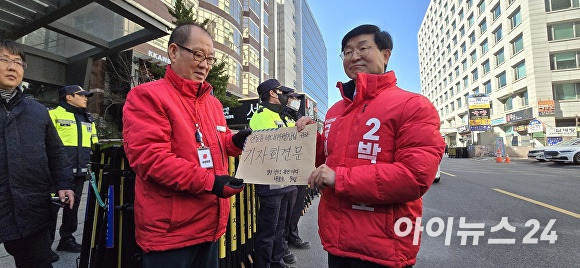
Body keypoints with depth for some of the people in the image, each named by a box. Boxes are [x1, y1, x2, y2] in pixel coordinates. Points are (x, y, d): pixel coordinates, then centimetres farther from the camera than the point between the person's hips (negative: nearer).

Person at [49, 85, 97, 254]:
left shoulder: (88, 120, 20)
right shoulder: (54, 114, -1)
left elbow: (94, 145, 24)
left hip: (79, 172, 6)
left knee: (73, 205, 13)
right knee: (52, 205, -2)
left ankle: (67, 239, 24)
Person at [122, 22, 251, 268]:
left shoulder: (213, 103, 14)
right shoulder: (147, 96, -11)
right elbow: (148, 156, -21)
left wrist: (234, 142, 0)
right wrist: (209, 182, -23)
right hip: (169, 231, -7)